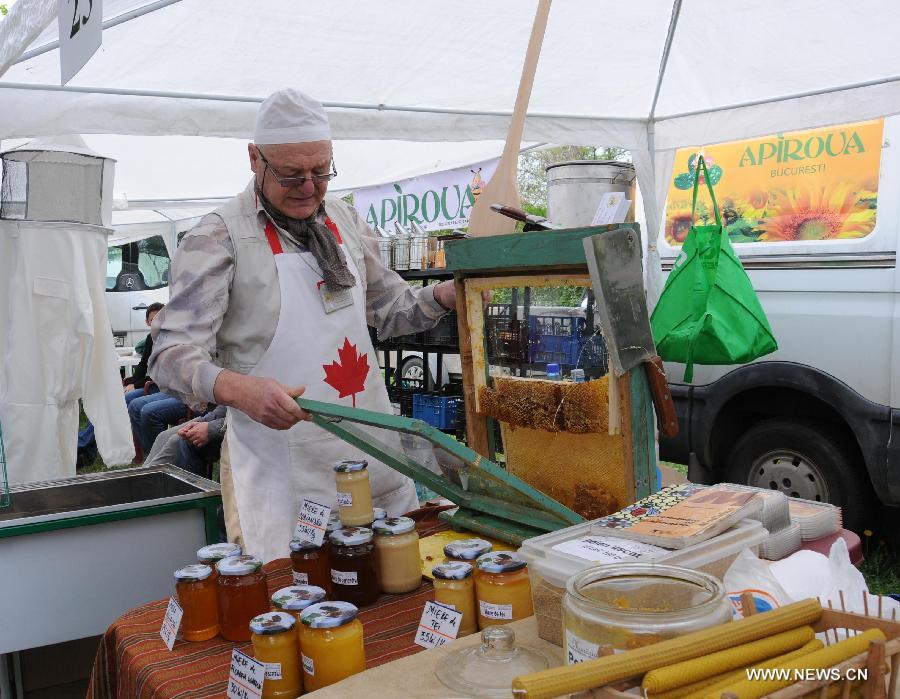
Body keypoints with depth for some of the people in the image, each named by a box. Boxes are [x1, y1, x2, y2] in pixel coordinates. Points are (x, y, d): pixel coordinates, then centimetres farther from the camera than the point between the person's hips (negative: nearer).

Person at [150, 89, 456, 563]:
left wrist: (445, 296, 1)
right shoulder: (219, 237, -10)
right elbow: (172, 353, -16)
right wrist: (237, 388, -36)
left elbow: (388, 309, 20)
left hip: (374, 456, 6)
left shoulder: (346, 222, 9)